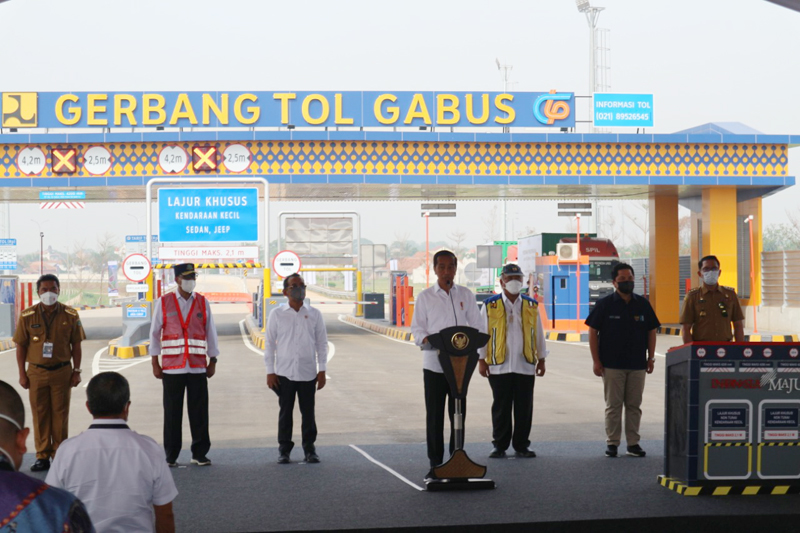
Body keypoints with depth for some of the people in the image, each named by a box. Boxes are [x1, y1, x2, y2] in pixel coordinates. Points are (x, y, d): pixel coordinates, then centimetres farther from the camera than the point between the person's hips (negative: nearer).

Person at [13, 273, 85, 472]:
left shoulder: (70, 315, -1)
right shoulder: (28, 316, -2)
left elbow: (76, 345, 4)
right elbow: (21, 346, 2)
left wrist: (76, 371, 1)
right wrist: (22, 374, 0)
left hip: (62, 371, 0)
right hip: (36, 372, 0)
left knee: (60, 414, 4)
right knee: (39, 415, 4)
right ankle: (42, 457, 11)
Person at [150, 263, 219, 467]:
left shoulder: (203, 303, 8)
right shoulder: (163, 303, 3)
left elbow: (210, 333, 11)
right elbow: (154, 333, 6)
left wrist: (213, 361, 7)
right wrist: (155, 363, 2)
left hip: (198, 367, 1)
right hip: (172, 367, -1)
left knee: (199, 412, 1)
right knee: (172, 413, 2)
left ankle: (199, 454, 10)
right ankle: (171, 456, 10)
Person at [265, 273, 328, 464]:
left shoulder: (314, 314, 5)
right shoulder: (277, 314, 2)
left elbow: (322, 343, 7)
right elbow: (269, 343, 4)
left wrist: (322, 370, 2)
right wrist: (270, 372, -1)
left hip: (308, 373, 1)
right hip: (284, 373, -1)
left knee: (308, 412, 4)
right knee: (285, 412, 4)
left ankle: (310, 449, 13)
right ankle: (284, 450, 12)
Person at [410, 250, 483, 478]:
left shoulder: (465, 295, 9)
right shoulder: (425, 297, 5)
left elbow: (477, 326, 8)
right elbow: (417, 328, 3)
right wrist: (427, 341, -18)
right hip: (434, 363, -1)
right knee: (434, 416, 0)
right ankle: (435, 464, 6)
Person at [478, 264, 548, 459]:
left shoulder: (531, 306, 9)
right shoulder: (490, 305, 2)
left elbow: (538, 334, 13)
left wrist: (541, 359, 12)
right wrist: (482, 360, -1)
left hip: (525, 366, 2)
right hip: (499, 367, -2)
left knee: (524, 408, 4)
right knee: (501, 408, 4)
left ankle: (521, 446, 14)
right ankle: (499, 446, 13)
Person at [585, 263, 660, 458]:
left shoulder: (643, 304, 7)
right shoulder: (604, 304, -2)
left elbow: (651, 331, 13)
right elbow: (593, 332, -2)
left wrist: (651, 357, 6)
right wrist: (596, 361, -6)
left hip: (637, 364, 3)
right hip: (612, 365, -3)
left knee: (634, 405, 6)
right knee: (613, 405, 2)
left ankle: (633, 443, 13)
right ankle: (612, 443, 9)